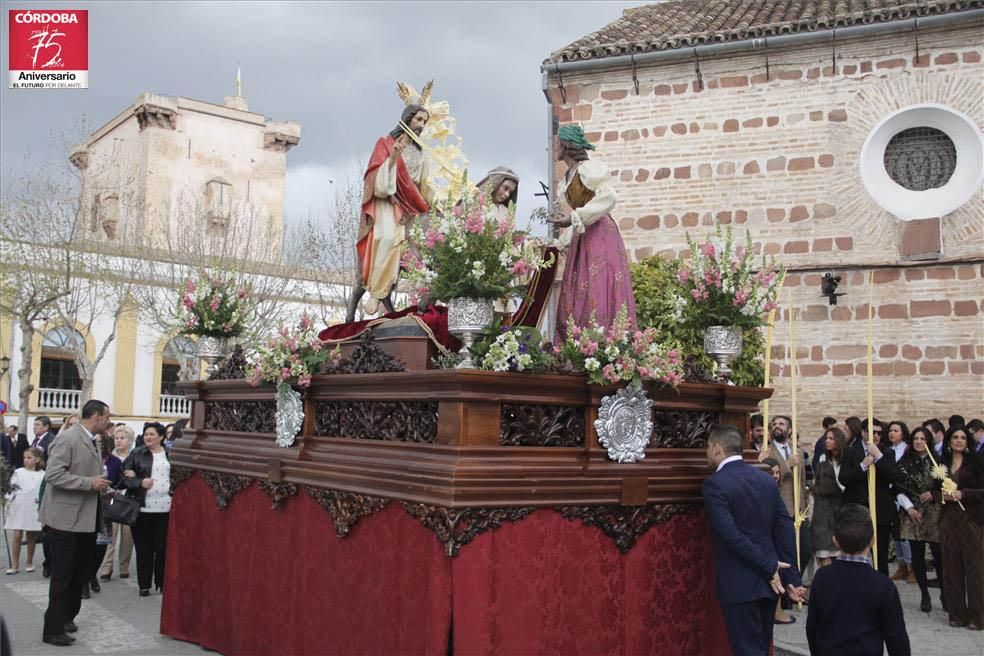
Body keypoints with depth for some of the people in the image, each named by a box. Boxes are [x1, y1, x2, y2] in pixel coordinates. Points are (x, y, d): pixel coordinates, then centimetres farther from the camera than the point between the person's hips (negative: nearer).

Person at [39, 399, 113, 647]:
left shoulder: (90, 441, 12)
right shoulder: (68, 438, -16)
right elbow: (53, 475, -24)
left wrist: (100, 485, 9)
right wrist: (90, 483, -24)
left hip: (84, 519, 9)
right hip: (65, 519, -9)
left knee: (79, 573, 17)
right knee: (62, 575, -2)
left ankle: (66, 617, 31)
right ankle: (53, 629, 7)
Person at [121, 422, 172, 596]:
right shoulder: (136, 454, 3)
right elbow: (126, 477, 0)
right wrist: (140, 482, -18)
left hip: (166, 508, 0)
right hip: (143, 508, 0)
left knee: (163, 547, 5)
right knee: (144, 548, 6)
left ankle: (162, 582, 17)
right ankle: (144, 584, 16)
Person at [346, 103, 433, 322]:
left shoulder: (419, 153, 22)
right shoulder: (385, 143, 6)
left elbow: (421, 187, 22)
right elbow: (377, 174, -5)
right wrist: (392, 158, -20)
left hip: (406, 207, 6)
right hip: (385, 202, -6)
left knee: (396, 249, -10)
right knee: (387, 239, -29)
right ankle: (376, 294, -31)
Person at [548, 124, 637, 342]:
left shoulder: (588, 168, -6)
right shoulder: (567, 179, 19)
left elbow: (608, 197, -19)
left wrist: (574, 218, -21)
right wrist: (560, 243, 24)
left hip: (600, 237, -9)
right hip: (581, 240, 9)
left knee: (599, 296, -13)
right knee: (576, 300, 5)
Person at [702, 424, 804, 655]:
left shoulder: (714, 484, -14)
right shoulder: (766, 479, 6)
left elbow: (732, 535, -21)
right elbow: (785, 529, 4)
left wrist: (769, 568, -13)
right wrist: (792, 577, 4)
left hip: (739, 584, -7)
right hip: (769, 582, 7)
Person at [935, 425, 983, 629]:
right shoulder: (942, 463, 10)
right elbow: (934, 490, 13)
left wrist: (962, 493, -17)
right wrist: (942, 495, -7)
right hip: (948, 519, 4)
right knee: (952, 566, 5)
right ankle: (956, 613, 13)